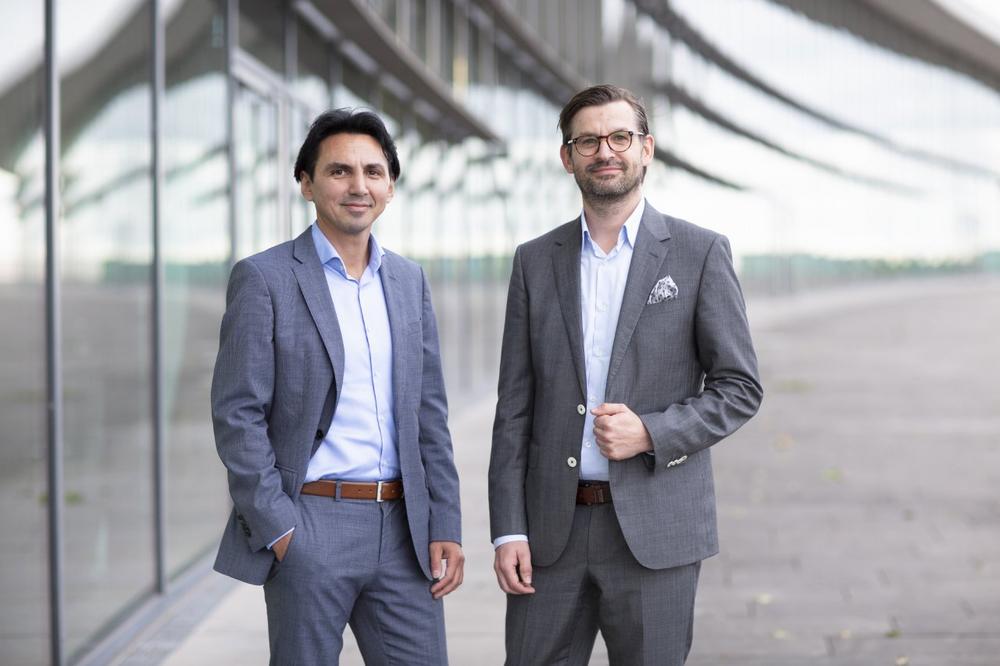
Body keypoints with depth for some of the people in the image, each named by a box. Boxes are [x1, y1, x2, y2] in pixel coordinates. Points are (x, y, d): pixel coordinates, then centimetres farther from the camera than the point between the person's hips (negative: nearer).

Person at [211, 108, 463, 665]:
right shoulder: (264, 279, -4)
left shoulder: (409, 280, 12)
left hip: (401, 528, 5)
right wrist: (277, 529, -12)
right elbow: (237, 415, -8)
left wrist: (445, 526, 7)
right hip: (308, 529, -5)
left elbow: (429, 414, 13)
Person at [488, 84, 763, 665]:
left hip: (655, 530, -2)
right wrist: (508, 530, -1)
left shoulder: (700, 253, 0)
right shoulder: (536, 262, 9)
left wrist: (650, 432, -16)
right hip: (552, 529, 3)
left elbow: (740, 388, 0)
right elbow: (515, 407, 7)